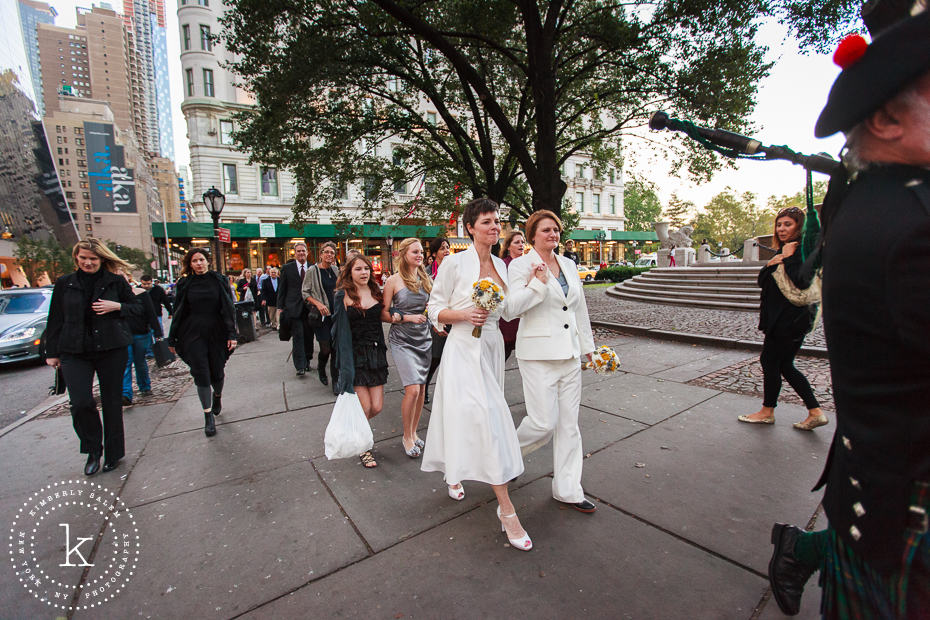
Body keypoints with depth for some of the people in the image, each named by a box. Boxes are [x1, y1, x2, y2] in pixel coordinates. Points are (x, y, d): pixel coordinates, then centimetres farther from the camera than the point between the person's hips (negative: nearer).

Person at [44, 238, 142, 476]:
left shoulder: (115, 281, 3)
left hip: (111, 349, -1)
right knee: (80, 402, -11)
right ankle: (93, 450, 14)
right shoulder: (64, 284, 8)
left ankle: (113, 454, 21)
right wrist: (52, 353, 12)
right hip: (74, 352, 1)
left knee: (112, 402, 5)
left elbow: (138, 308, 10)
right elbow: (55, 320, 12)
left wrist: (117, 306, -11)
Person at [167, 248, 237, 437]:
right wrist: (172, 339, 9)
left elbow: (228, 308, -1)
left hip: (216, 334, 0)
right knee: (201, 374, -2)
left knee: (217, 372, 7)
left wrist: (231, 334, -8)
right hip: (193, 335, 1)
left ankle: (217, 395, 40)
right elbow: (178, 313, 8)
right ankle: (208, 416, 7)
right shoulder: (184, 284, 4)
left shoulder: (218, 281, 1)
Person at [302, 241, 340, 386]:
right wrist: (318, 304, -14)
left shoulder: (335, 269, 9)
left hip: (336, 313, 4)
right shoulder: (313, 270, -4)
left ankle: (335, 380, 12)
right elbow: (305, 292, -2)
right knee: (325, 348, -5)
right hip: (321, 314, -4)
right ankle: (321, 368, 28)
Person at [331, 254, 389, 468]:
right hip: (356, 356, -5)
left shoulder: (375, 292, 9)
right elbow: (341, 330, -8)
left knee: (377, 406, 4)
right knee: (365, 406, -2)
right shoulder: (343, 295, -5)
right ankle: (363, 448, 24)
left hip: (376, 354, 5)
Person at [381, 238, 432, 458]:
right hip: (402, 341, -5)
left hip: (424, 340, 5)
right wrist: (407, 317, -16)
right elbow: (384, 314, -5)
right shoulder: (394, 280, -4)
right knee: (412, 389, -12)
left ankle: (414, 432, 28)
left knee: (421, 388, 8)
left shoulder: (426, 279, 10)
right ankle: (407, 437, 10)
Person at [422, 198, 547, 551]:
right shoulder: (455, 263, -9)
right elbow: (435, 309, -5)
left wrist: (534, 281, 1)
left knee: (468, 416, 18)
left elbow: (509, 309, 9)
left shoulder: (501, 265, 9)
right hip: (464, 350, -6)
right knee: (486, 418, -11)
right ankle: (506, 510, 0)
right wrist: (465, 314, -20)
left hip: (492, 348, 7)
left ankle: (454, 473, 45)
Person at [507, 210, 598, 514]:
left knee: (568, 424, 11)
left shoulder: (569, 264, 12)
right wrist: (539, 282, -24)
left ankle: (568, 490, 26)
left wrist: (588, 345, 20)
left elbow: (580, 308, 18)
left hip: (570, 353, 6)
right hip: (538, 355, -6)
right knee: (544, 423, -6)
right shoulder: (520, 265, -5)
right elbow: (513, 307, -15)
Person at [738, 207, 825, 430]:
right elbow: (762, 281, 11)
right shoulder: (783, 250, 16)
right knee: (784, 365, 12)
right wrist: (770, 265, -6)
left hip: (791, 318, -9)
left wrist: (788, 258, -20)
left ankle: (767, 411, 14)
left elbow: (801, 282, -25)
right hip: (779, 318, 9)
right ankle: (815, 412, 19)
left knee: (770, 361, 0)